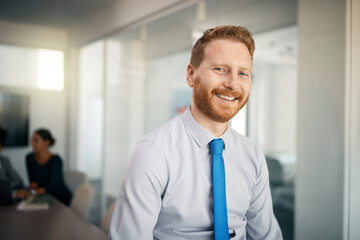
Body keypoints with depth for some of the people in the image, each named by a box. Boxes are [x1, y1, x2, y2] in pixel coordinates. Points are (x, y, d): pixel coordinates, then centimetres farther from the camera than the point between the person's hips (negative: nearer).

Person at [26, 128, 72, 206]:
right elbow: (32, 180, 8)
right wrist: (34, 184, -15)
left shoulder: (56, 160, -17)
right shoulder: (30, 158, -1)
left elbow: (52, 185, -23)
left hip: (61, 199, -5)